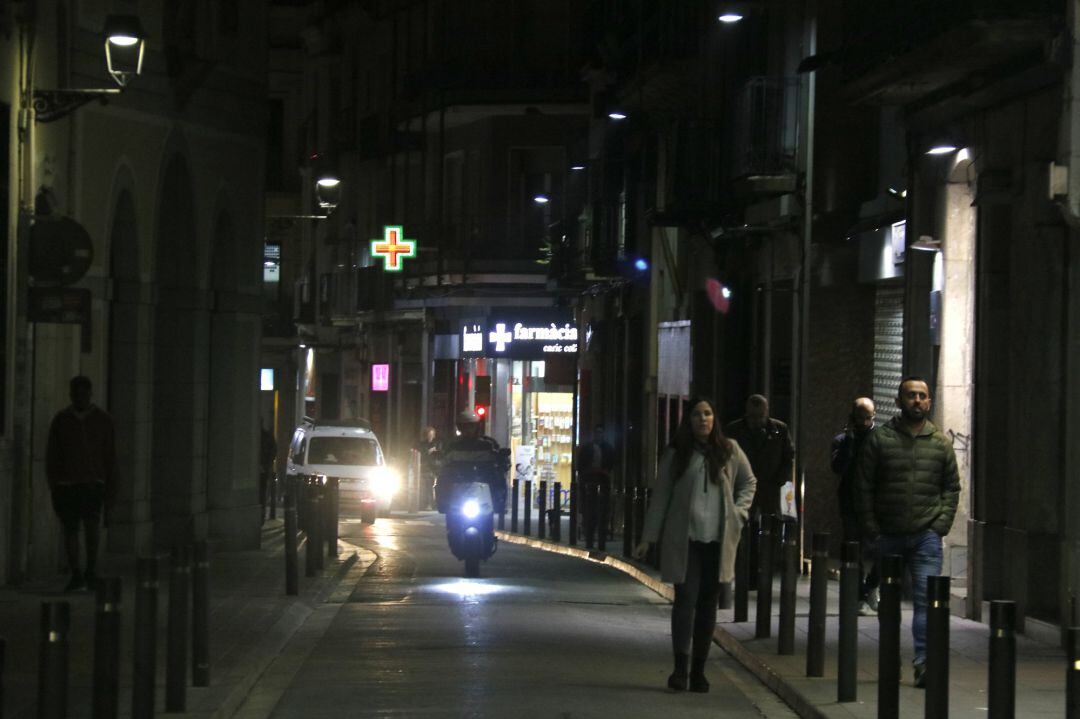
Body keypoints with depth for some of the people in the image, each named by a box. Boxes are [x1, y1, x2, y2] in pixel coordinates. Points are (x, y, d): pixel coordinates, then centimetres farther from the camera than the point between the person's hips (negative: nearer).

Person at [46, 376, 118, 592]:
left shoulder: (103, 420, 3)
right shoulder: (61, 420, 4)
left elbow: (110, 456, 5)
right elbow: (51, 454, 6)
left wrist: (111, 488, 0)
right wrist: (53, 485, -1)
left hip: (93, 482, -2)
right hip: (66, 483, 2)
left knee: (92, 521, -21)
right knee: (70, 530, 2)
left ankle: (91, 569, -5)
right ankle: (76, 576, 10)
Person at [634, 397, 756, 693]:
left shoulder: (729, 450, 7)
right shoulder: (675, 454, 4)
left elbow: (748, 482, 22)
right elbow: (660, 497, 5)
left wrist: (739, 512, 7)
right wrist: (648, 537, 2)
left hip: (718, 540, 2)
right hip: (684, 539, -2)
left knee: (708, 604, 5)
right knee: (685, 599, -9)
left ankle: (699, 669, 11)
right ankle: (680, 667, -9)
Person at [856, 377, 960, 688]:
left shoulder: (941, 442, 8)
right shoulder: (879, 439, 2)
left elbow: (952, 487, 11)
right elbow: (864, 487, 2)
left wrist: (941, 524, -1)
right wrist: (872, 530, -4)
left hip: (926, 535, 0)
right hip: (888, 535, 0)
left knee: (927, 597, -12)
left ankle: (923, 661, -16)